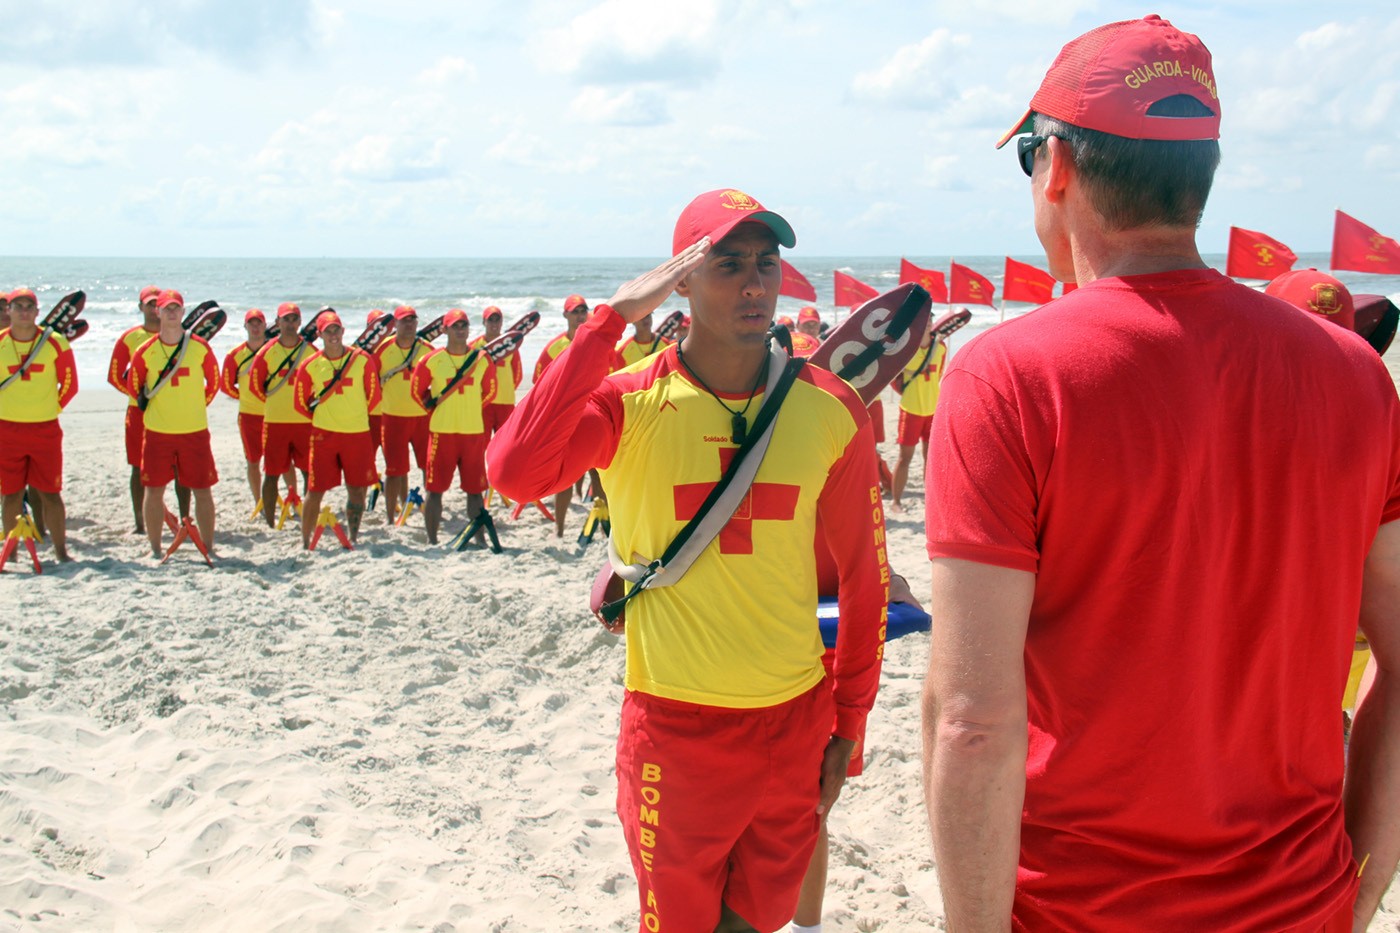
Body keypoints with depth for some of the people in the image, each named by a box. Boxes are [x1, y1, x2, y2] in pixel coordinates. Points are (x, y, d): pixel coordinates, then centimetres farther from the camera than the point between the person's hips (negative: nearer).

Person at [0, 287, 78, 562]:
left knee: (50, 493, 2)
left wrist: (51, 409, 5)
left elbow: (70, 384, 7)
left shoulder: (56, 344, -2)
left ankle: (61, 551, 9)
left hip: (46, 429, -1)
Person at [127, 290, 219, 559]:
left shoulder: (200, 348, -2)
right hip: (157, 432, 1)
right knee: (154, 490, 5)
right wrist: (151, 405, 12)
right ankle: (155, 548, 17)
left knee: (202, 490, 2)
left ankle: (209, 547, 12)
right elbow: (133, 384, 13)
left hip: (195, 432, 0)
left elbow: (214, 383, 11)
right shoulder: (145, 351, -2)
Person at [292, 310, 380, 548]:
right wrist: (323, 418, 10)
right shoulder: (310, 365, -1)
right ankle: (305, 542, 12)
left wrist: (356, 415, 11)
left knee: (358, 490, 5)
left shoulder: (362, 359, -1)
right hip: (324, 435, -1)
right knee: (315, 491, 1)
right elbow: (300, 402, 9)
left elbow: (373, 395, 8)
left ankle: (353, 539, 20)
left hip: (358, 434, 1)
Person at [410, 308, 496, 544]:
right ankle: (432, 540, 9)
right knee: (435, 488, 1)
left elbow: (490, 391, 17)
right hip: (442, 432, -2)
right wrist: (437, 411, 7)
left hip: (474, 432, 2)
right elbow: (417, 391, 9)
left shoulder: (483, 360, 5)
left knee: (475, 489, 6)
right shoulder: (431, 361, -1)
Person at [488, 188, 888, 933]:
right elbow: (513, 472, -31)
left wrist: (848, 724, 7)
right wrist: (613, 317, -27)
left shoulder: (831, 409, -4)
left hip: (794, 722, 2)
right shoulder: (630, 404, -11)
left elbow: (864, 577, 4)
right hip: (673, 725, -2)